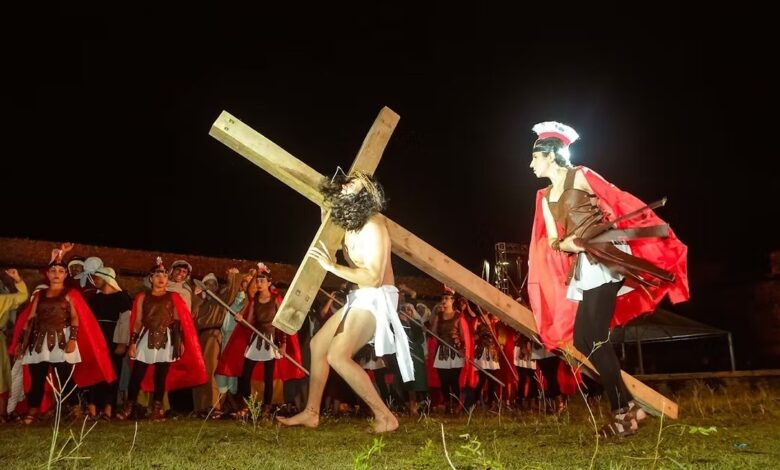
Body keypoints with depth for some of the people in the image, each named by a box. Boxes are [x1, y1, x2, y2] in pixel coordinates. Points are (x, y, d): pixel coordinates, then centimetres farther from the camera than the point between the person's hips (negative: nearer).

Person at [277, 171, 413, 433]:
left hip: (377, 298, -10)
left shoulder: (373, 228, -23)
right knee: (318, 344, 13)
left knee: (338, 355, -21)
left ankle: (385, 416, -15)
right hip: (361, 297, 10)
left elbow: (373, 277, -29)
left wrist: (333, 267, -24)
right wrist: (327, 223, 9)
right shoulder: (353, 223, 3)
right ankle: (311, 413, 22)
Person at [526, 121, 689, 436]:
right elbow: (551, 241, 13)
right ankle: (628, 405, 11)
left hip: (605, 258, -8)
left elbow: (619, 203, -3)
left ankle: (621, 411, -1)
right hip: (584, 267, 8)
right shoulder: (546, 197, 19)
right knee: (581, 340, 3)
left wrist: (662, 233, -4)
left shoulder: (580, 176, 0)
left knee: (594, 338, -12)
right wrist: (563, 243, -10)